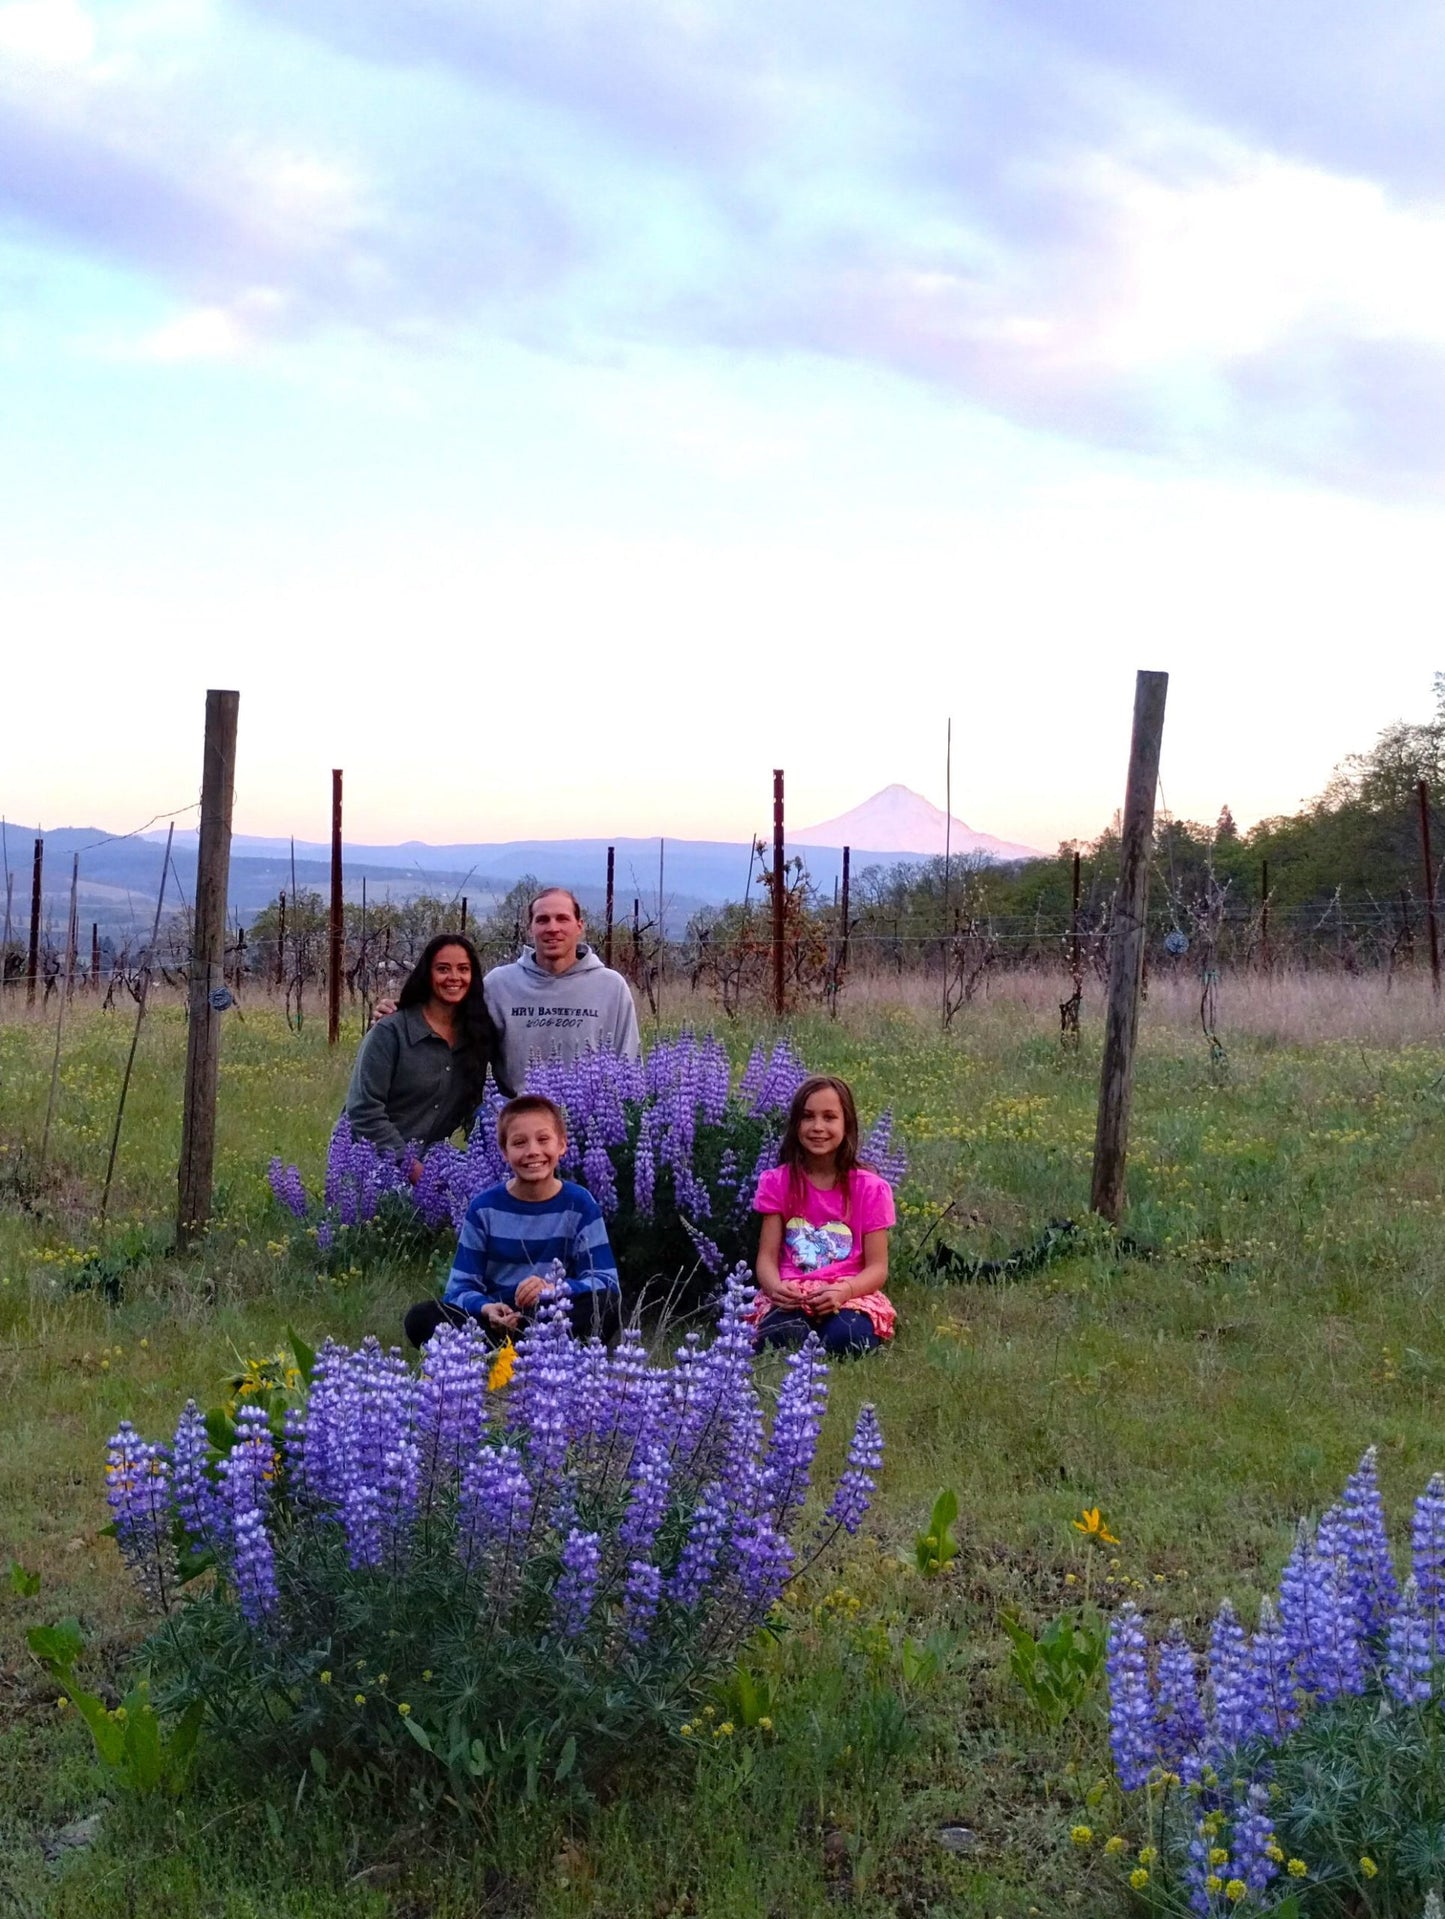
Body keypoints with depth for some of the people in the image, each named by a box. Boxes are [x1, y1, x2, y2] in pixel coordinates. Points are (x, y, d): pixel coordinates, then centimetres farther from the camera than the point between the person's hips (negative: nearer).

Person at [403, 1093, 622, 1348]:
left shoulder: (580, 1205, -1)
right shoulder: (484, 1208, 2)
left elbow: (606, 1282, -7)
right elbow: (461, 1286, -1)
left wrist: (555, 1288, -26)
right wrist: (486, 1308, -24)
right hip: (495, 1319, 1)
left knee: (607, 1303, -30)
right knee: (420, 1318, -24)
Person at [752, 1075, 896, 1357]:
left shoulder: (870, 1188, 2)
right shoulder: (777, 1183, 6)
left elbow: (877, 1267, -1)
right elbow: (767, 1256, 2)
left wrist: (843, 1291, -22)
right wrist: (776, 1287, -22)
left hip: (851, 1294, 1)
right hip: (791, 1296, 0)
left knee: (849, 1336, -35)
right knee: (778, 1334, -36)